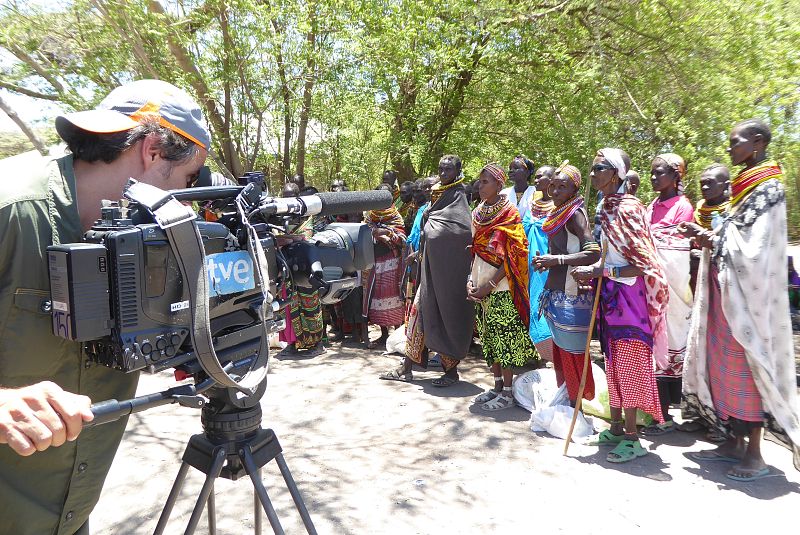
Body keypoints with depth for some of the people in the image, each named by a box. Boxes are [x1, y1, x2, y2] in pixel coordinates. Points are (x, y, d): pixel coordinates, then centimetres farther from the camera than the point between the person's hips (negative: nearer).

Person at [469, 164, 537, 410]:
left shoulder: (509, 212, -8)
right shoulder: (477, 213, 12)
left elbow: (512, 256, -13)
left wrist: (489, 285, -16)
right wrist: (471, 279, 1)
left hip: (501, 287, -6)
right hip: (482, 288, 7)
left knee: (505, 337, -2)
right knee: (489, 337, 11)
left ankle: (507, 392, 8)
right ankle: (497, 386, 23)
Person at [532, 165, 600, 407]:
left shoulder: (575, 213, -13)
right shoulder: (558, 213, 14)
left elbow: (593, 253, -21)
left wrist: (557, 259, -21)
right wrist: (546, 260, 7)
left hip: (571, 295, -9)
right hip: (556, 291, 9)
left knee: (571, 351, -1)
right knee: (560, 350, 14)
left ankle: (575, 405, 10)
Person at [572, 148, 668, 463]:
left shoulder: (628, 208, -15)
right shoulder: (605, 208, 10)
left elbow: (642, 265, -18)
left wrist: (598, 271, -18)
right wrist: (592, 272, 4)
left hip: (629, 295, -8)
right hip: (609, 295, 8)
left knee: (628, 364, -1)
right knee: (612, 362, 14)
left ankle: (632, 437, 11)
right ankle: (616, 427, 27)